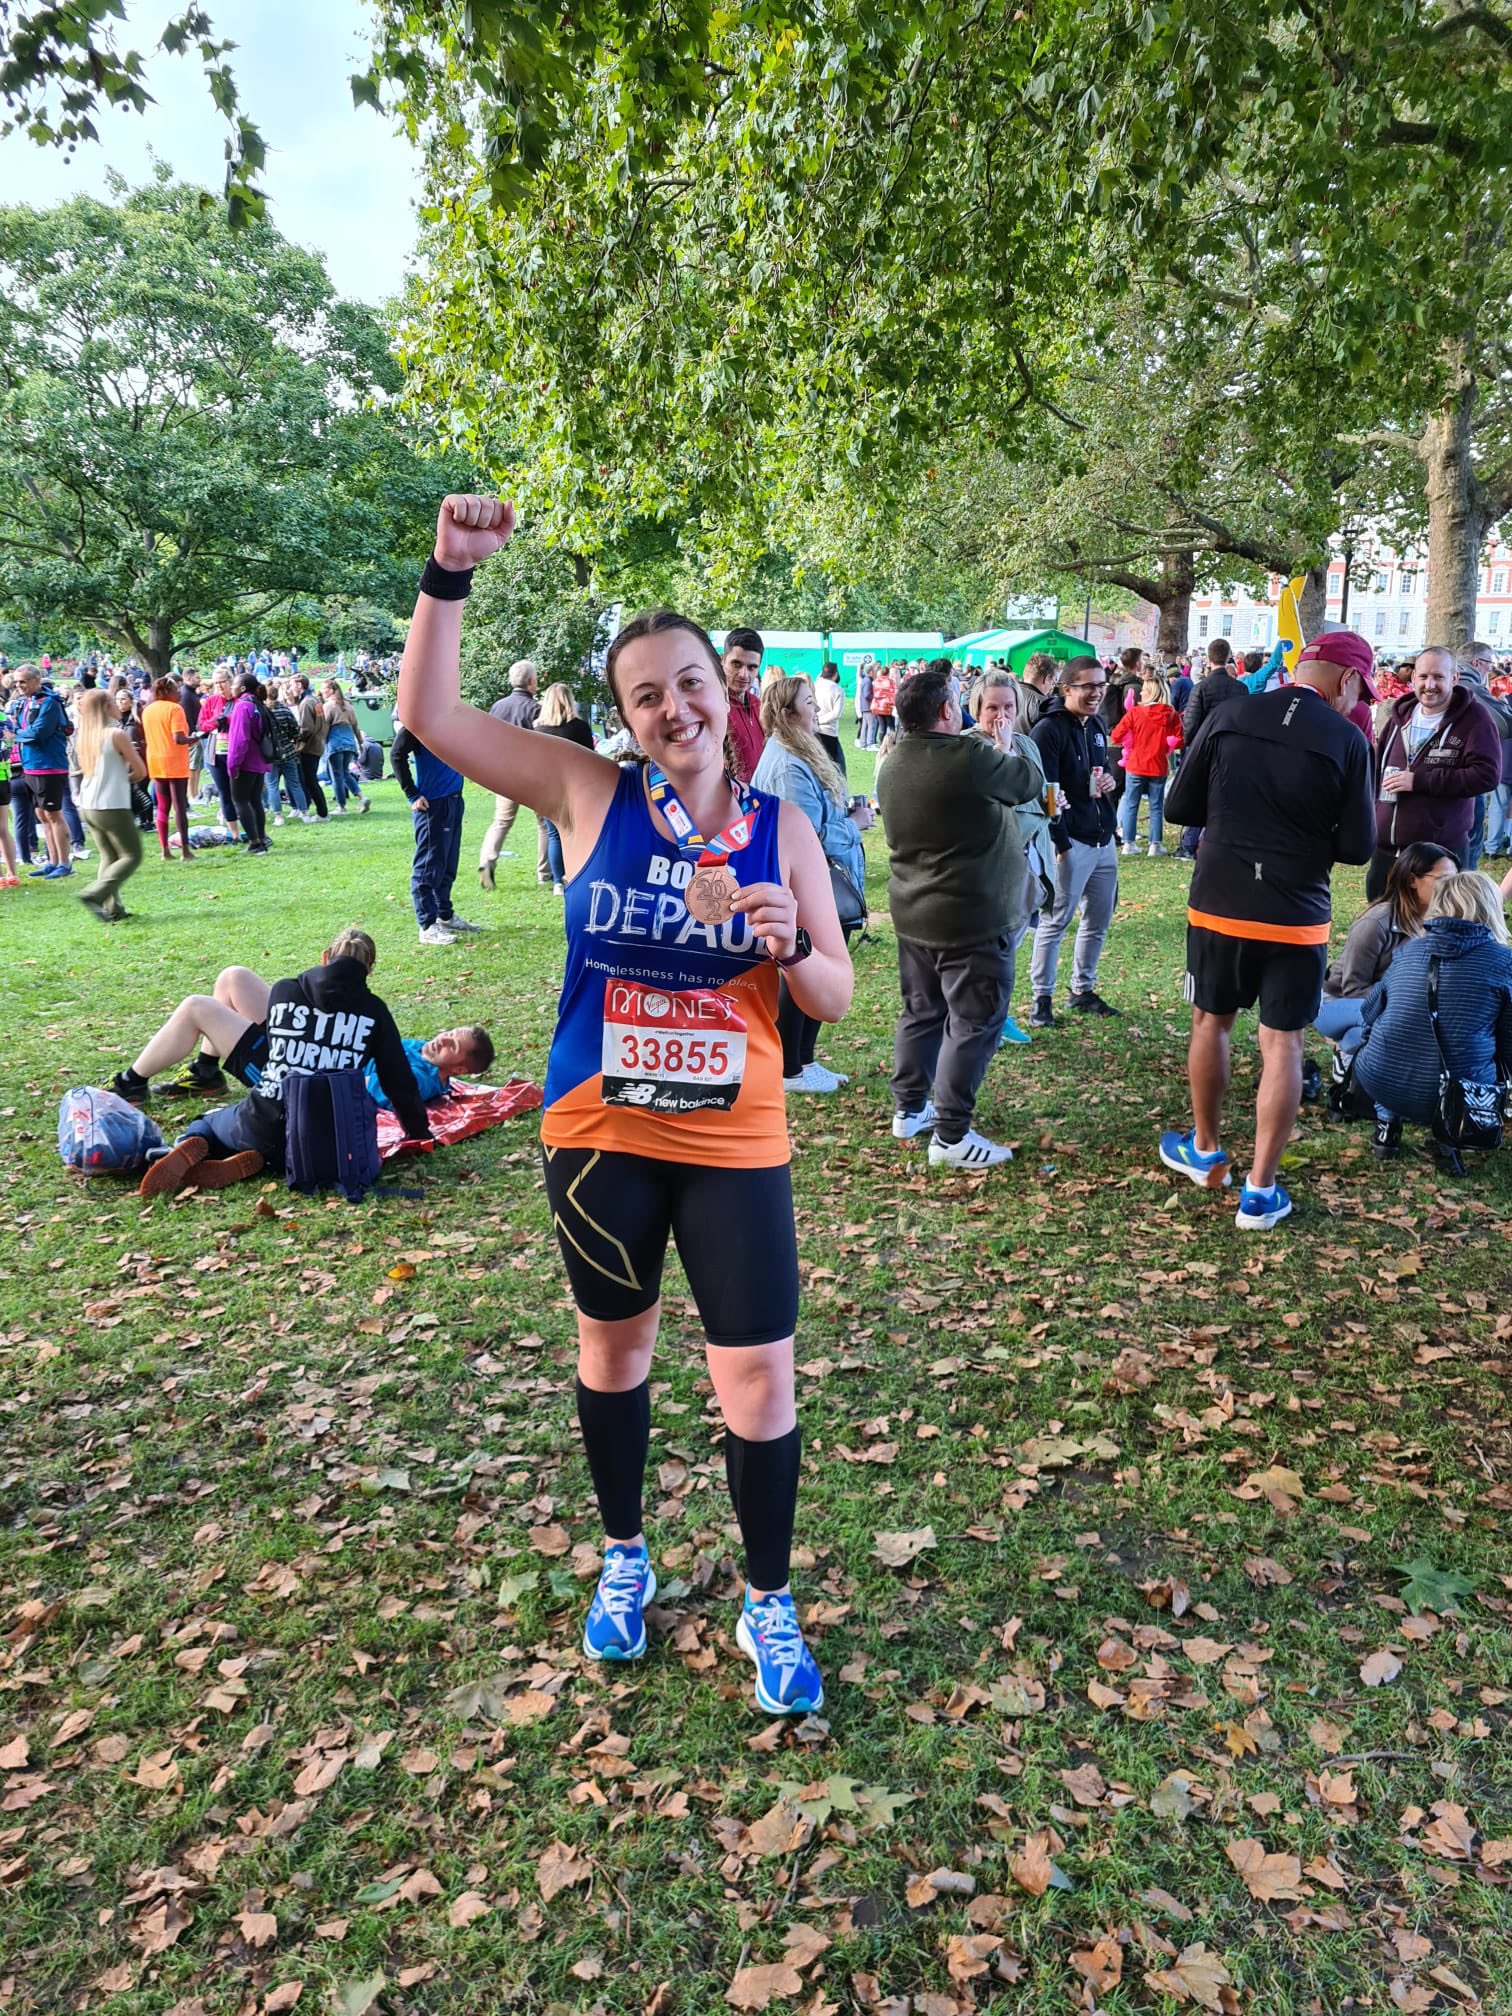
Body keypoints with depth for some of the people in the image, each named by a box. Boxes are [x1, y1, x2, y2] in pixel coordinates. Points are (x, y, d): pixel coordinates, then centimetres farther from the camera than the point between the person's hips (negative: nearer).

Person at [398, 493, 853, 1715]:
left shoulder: (781, 828, -3)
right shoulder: (589, 793, -5)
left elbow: (834, 1000, -2)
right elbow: (428, 710, -6)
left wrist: (789, 942, -22)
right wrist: (451, 575, -16)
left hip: (735, 1146, 0)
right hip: (601, 1137, 1)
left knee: (761, 1381, 1)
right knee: (614, 1346, 19)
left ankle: (769, 1606, 27)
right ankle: (624, 1560, 44)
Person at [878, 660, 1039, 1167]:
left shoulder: (893, 764, 4)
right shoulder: (970, 758, -21)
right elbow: (1027, 782, -4)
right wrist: (1008, 749, 16)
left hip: (913, 914, 8)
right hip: (972, 918, -8)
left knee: (920, 1011, 19)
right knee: (973, 1022, 0)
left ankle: (909, 1109, 30)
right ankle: (951, 1135, 3)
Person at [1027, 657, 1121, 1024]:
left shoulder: (1097, 725, 13)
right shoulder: (1049, 729, -13)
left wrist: (1110, 778, 4)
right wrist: (1061, 843, -19)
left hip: (1103, 839, 8)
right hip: (1070, 843, -8)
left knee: (1099, 920, 14)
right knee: (1055, 921, -3)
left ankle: (1083, 991, 27)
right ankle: (1042, 998, 7)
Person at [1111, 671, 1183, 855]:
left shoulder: (1135, 712, -9)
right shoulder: (1171, 715, -4)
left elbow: (1117, 735, -9)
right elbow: (1178, 740, -6)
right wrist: (1162, 746, 11)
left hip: (1135, 766, -1)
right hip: (1159, 767, 1)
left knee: (1131, 805, 9)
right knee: (1156, 807, 8)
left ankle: (1129, 843, 9)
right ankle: (1155, 845, 8)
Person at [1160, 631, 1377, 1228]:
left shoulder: (1226, 717, -4)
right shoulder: (1347, 740, -8)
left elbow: (1180, 807, 1)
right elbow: (1357, 847, -4)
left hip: (1218, 905, 2)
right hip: (1296, 917, -2)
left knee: (1211, 1023, 20)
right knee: (1282, 1045, 7)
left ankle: (1205, 1151, 34)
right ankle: (1259, 1191, 10)